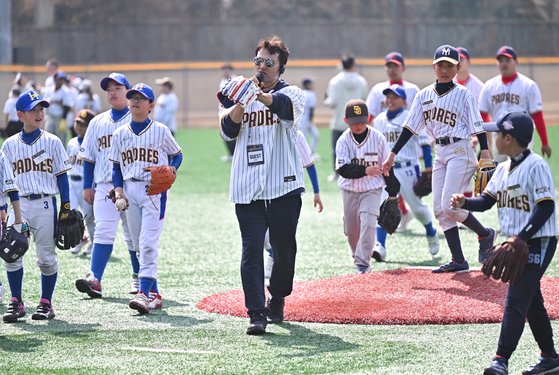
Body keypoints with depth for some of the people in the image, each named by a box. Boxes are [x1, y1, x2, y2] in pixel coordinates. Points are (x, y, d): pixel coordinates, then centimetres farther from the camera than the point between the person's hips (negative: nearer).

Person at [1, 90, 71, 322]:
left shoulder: (52, 142, 4)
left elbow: (61, 176, 5)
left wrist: (66, 208, 0)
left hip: (45, 204, -1)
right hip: (19, 204, 1)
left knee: (46, 257, 2)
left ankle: (46, 302, 13)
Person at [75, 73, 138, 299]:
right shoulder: (97, 123, 15)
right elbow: (88, 157, 16)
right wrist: (87, 186, 9)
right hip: (104, 185, 2)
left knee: (134, 235, 5)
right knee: (103, 233, -9)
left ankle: (139, 278, 18)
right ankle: (94, 279, -18)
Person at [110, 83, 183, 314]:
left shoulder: (160, 131, 0)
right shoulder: (120, 134, 10)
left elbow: (177, 154, 9)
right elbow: (116, 166, 13)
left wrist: (171, 170, -10)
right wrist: (118, 189, 0)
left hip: (154, 190, -5)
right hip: (130, 189, 5)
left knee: (148, 243, -15)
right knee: (138, 245, 7)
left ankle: (144, 292, -21)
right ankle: (154, 294, 14)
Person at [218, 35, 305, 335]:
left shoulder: (291, 94, 3)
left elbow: (287, 108, -22)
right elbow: (228, 131, -2)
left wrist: (259, 94, -41)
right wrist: (239, 102, -21)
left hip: (284, 187, -1)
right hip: (247, 190, 1)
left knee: (284, 250, 8)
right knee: (251, 251, -8)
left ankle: (276, 301, 31)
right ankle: (256, 313, -10)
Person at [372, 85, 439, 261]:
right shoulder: (379, 120, 10)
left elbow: (424, 143, -5)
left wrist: (428, 167, -11)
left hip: (407, 169, -3)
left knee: (417, 206, 7)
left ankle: (431, 235, 35)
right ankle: (380, 245, -19)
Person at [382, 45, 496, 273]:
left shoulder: (463, 95, -5)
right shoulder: (424, 95, 9)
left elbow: (477, 126, -8)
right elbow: (410, 127, 9)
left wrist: (485, 152, -21)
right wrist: (393, 154, 4)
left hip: (460, 152, -6)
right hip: (440, 154, 6)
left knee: (450, 205, -16)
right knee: (440, 209, 1)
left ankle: (484, 234, 8)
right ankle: (458, 261, 4)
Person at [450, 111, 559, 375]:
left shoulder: (535, 166, -16)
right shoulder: (503, 169, 11)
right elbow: (486, 201, 13)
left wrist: (521, 239, -25)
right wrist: (464, 203, -7)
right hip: (516, 243, 9)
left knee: (515, 301, -15)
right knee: (532, 302, 16)